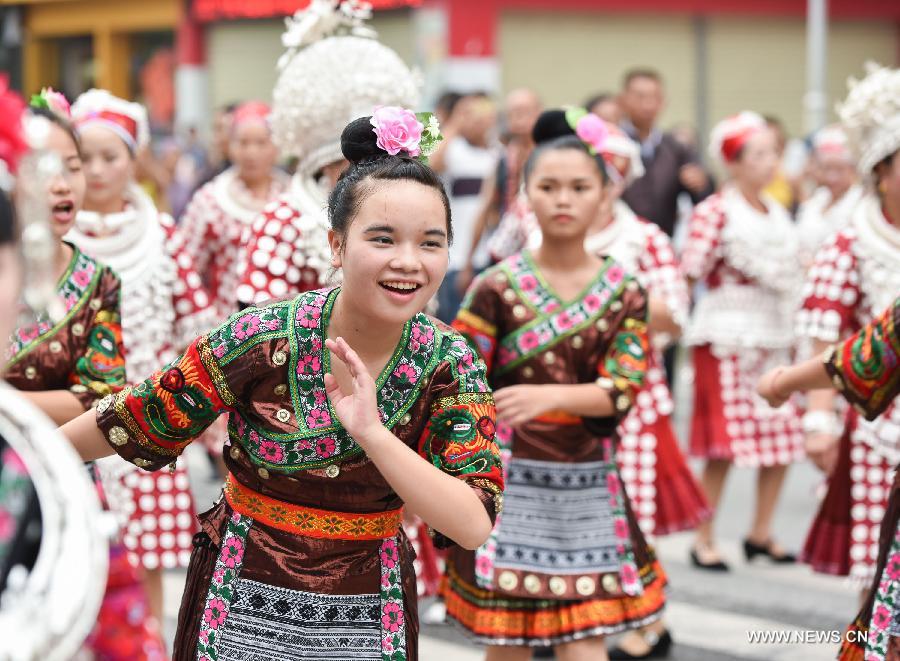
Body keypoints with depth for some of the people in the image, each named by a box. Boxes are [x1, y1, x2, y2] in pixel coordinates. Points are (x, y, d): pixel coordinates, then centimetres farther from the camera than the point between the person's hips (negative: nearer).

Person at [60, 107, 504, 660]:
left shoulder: (451, 365, -12)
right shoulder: (263, 340, -18)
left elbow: (474, 527, -21)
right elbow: (133, 423, -5)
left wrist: (372, 434, -32)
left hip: (366, 613, 1)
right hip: (243, 605, -1)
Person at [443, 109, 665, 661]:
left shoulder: (624, 293, 1)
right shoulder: (497, 288, -5)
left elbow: (620, 391, -9)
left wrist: (548, 395, -26)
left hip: (589, 490, 1)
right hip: (509, 484, -1)